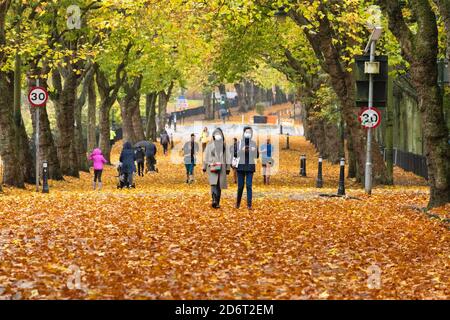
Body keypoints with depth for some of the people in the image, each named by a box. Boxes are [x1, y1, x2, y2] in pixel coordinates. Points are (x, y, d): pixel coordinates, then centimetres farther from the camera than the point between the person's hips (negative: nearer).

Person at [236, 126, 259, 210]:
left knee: (249, 186, -6)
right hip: (241, 166, 0)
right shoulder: (239, 143, 1)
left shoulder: (253, 143, 5)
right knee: (240, 186, 4)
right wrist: (241, 151, -18)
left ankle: (249, 204, -4)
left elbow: (257, 156, 7)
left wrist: (254, 151, -12)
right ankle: (238, 202, 25)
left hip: (250, 167, 0)